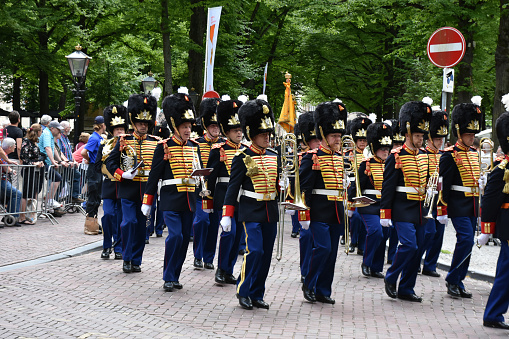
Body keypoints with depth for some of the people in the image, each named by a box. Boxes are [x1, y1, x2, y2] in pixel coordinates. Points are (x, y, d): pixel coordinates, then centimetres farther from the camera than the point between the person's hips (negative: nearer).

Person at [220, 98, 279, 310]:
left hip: (270, 211, 6)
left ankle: (257, 295, 16)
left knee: (266, 254, 7)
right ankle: (243, 291, 1)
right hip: (251, 211, -6)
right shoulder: (243, 158, -6)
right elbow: (233, 187, -7)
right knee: (255, 251, -15)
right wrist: (227, 215, -11)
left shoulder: (274, 157, 11)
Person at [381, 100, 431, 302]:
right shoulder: (396, 157, -8)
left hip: (420, 211, 7)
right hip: (403, 210, -7)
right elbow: (387, 187, -10)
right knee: (409, 245, -17)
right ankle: (391, 278, 3)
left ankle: (406, 289, 14)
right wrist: (385, 214, -12)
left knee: (416, 250, 6)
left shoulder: (424, 156, 13)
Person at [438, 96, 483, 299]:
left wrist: (479, 182, 7)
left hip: (473, 204, 8)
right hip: (458, 204, -8)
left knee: (466, 243, 7)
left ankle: (458, 283, 13)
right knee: (466, 240, -17)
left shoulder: (474, 153, 14)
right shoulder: (450, 155, -10)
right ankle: (452, 280, -6)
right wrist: (442, 211, -15)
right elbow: (443, 185, -12)